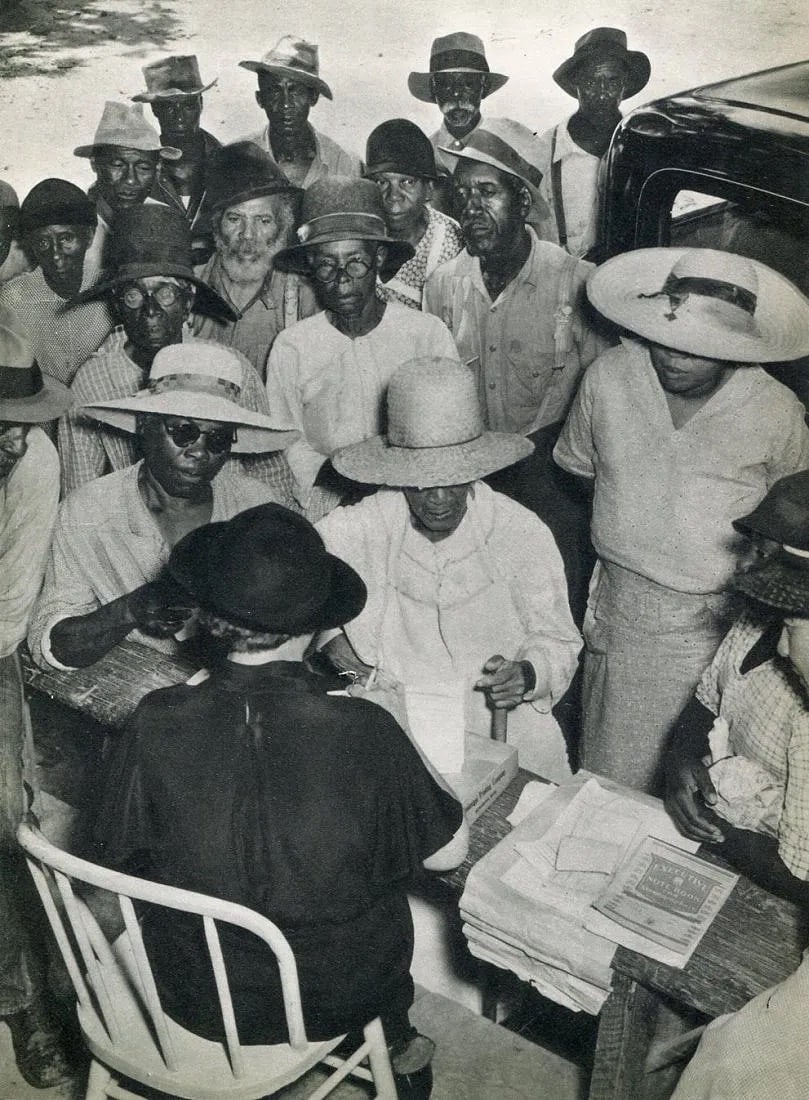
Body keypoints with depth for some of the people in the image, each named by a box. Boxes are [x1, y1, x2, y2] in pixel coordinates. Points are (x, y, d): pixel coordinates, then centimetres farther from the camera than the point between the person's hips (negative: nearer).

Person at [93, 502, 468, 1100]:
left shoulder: (155, 725, -23)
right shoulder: (362, 732, -29)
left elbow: (119, 855, -5)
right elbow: (449, 851, -13)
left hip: (197, 998, 2)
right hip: (333, 999, -2)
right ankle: (397, 1050, 50)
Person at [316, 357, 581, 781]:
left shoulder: (523, 534, -6)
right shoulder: (361, 528, -6)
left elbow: (556, 639, 3)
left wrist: (527, 675, -18)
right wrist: (325, 634, -7)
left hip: (503, 730, 0)